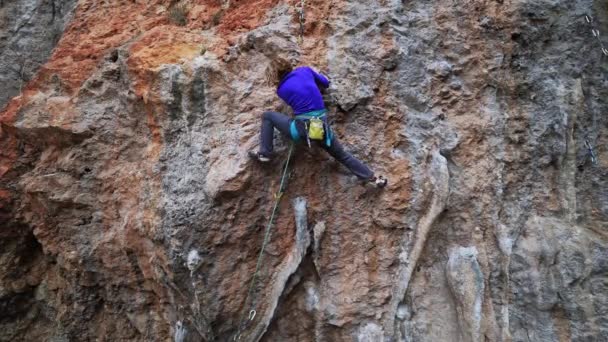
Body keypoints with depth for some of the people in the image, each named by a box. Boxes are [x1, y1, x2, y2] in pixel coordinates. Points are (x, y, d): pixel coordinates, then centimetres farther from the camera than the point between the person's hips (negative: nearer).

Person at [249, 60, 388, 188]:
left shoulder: (281, 90, 4)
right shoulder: (305, 70, 7)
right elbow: (325, 83, 20)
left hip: (300, 129, -3)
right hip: (322, 127, 3)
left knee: (267, 116, 16)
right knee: (342, 155, 22)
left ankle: (264, 154, 14)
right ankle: (372, 178, 22)